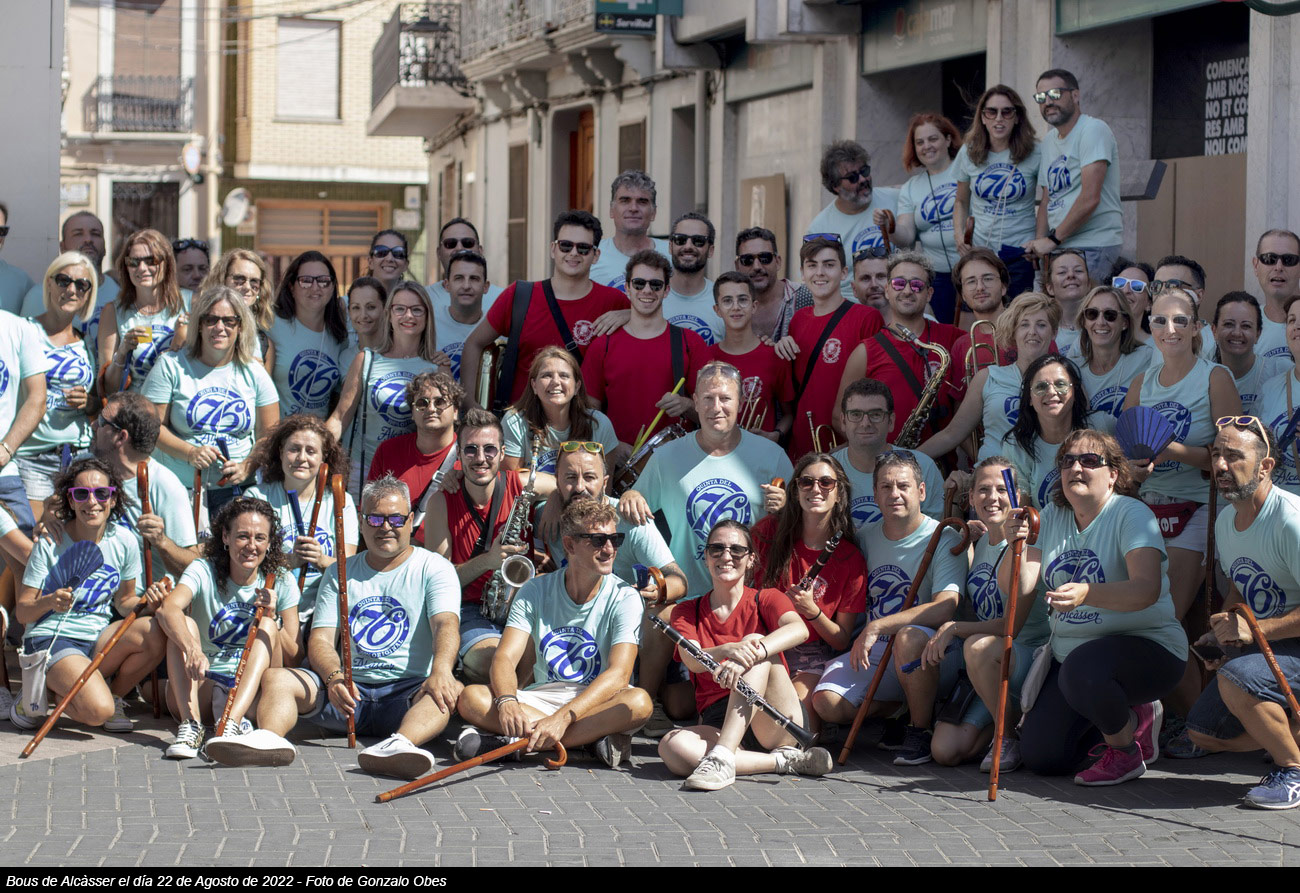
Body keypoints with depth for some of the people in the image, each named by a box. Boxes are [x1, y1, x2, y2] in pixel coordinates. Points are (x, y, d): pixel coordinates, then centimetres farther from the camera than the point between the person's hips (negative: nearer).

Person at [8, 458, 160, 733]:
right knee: (97, 711, -30)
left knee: (155, 631, -26)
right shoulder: (50, 544, -9)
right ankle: (35, 699, 2)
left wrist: (146, 602, -10)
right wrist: (49, 602, -29)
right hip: (49, 639, -5)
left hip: (98, 640, 5)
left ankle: (113, 694, 1)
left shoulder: (124, 541, 1)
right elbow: (22, 612, -7)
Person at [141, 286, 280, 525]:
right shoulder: (171, 366, 5)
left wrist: (248, 466, -7)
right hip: (181, 490, -2)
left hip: (236, 490, 2)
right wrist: (189, 452, -13)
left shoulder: (253, 373, 11)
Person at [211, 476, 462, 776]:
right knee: (276, 678, -18)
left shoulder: (433, 568, 7)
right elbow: (321, 639, 6)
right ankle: (269, 737, -49)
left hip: (409, 691, -3)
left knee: (453, 690, -35)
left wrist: (440, 672, -35)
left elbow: (446, 625, -11)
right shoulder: (340, 574, 16)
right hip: (349, 687, 3)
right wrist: (334, 677, -20)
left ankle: (400, 744, -64)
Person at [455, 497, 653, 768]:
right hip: (541, 699, 2)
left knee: (639, 701, -35)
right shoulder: (535, 591, 2)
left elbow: (619, 674, -19)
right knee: (470, 697, -23)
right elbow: (505, 657, -8)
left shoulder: (624, 598, -6)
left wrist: (563, 717, -34)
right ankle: (594, 738, -29)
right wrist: (507, 702, -32)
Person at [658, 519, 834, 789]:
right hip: (717, 722, 1)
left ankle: (722, 757, -40)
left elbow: (799, 629, -15)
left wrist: (751, 653, -34)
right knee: (671, 747, -32)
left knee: (755, 643, -27)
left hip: (773, 723, -1)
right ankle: (785, 761, -27)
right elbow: (693, 661, -8)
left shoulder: (765, 600, 10)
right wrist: (726, 650, -32)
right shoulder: (687, 612, 15)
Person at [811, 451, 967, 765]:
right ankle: (899, 708, 9)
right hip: (873, 655, 5)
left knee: (909, 636, -40)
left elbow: (945, 609, -22)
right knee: (826, 703, -22)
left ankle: (921, 730, -15)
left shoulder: (943, 539, -7)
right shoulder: (865, 537, 11)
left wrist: (876, 627, -24)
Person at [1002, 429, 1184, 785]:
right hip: (1069, 654, 7)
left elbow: (1147, 590, -28)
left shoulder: (1131, 514, -12)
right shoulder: (1051, 517, 6)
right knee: (1039, 756, -4)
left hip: (1145, 646, -7)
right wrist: (1016, 548, -25)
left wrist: (1086, 594, -45)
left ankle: (1126, 749, -8)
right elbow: (1017, 588, -4)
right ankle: (1132, 719, 21)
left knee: (1083, 668, -38)